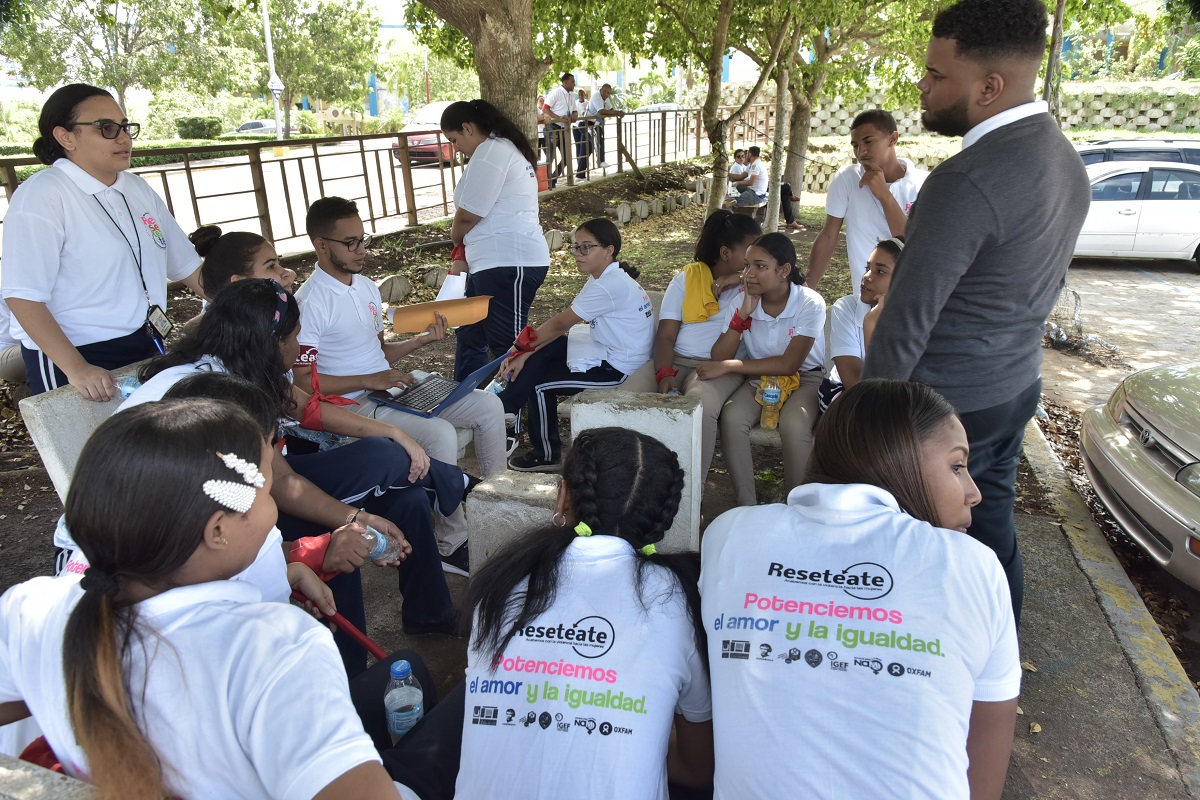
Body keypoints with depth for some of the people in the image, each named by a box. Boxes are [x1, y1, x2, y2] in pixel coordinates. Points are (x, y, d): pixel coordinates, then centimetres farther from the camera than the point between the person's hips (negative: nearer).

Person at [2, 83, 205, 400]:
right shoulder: (42, 195, -13)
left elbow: (186, 264, 11)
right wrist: (75, 368, -26)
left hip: (147, 348, 7)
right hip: (75, 357, -7)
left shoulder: (137, 189, 8)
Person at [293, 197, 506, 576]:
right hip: (354, 404, -8)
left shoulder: (366, 286, 11)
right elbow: (302, 381, -17)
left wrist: (422, 339, 0)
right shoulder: (309, 302, -14)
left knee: (488, 406, -3)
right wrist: (371, 380, -21)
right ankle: (452, 545, -16)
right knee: (440, 433, -31)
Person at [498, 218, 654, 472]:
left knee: (540, 383, -6)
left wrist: (523, 346, -4)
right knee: (539, 353, 6)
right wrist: (525, 353, -5)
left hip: (618, 370, -10)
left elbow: (561, 323, -19)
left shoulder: (610, 285, -25)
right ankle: (504, 415, 15)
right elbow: (564, 324, 3)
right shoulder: (603, 278, 6)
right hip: (606, 350, 10)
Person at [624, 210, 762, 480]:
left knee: (700, 407, -38)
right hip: (675, 361, 2)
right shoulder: (686, 278, 13)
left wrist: (745, 280, -4)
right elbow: (666, 335, 4)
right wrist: (664, 374, -15)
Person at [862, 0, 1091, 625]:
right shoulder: (1067, 164, 5)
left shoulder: (967, 181, -26)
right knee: (991, 520, 23)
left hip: (947, 403, -9)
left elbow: (906, 323, -24)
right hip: (1017, 386, 9)